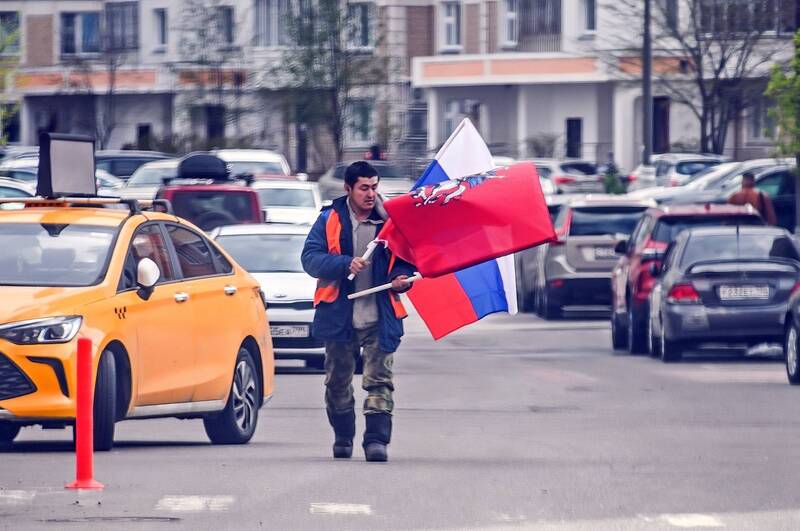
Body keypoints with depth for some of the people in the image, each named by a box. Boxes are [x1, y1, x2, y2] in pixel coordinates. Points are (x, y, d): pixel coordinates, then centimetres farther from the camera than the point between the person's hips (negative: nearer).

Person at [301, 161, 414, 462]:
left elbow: (404, 258, 14)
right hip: (340, 315, 1)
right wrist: (346, 264, -21)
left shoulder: (388, 220, 5)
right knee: (337, 381, 11)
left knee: (379, 380, -10)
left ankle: (376, 439, -13)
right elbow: (310, 257, -7)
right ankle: (343, 437, 27)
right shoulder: (330, 220, 2)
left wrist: (402, 277, -9)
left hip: (379, 319, -1)